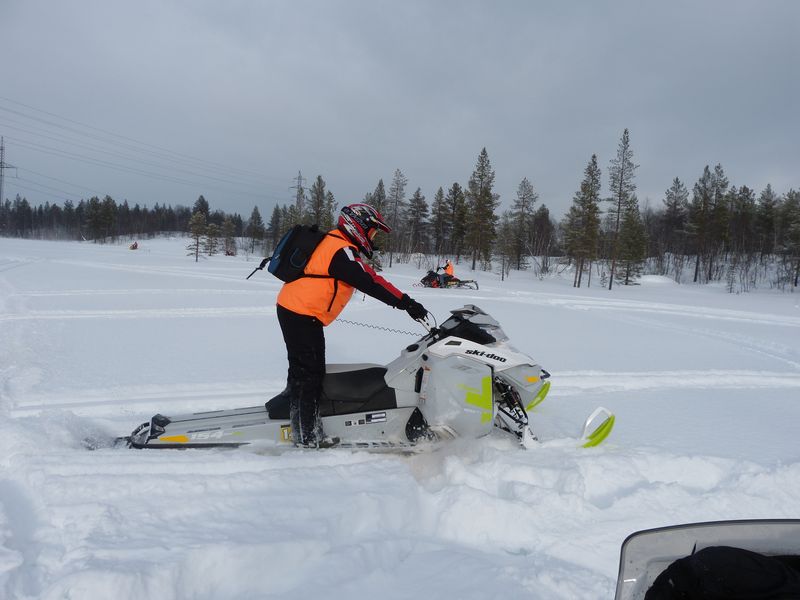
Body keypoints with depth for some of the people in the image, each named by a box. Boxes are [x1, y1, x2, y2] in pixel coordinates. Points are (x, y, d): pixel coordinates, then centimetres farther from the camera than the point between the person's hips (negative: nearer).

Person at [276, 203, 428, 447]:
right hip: (303, 316, -10)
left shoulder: (332, 242, 14)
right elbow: (370, 282, -25)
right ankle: (307, 436, 1)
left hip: (293, 309, 10)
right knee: (310, 373, -5)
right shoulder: (342, 251, -19)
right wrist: (406, 303, -25)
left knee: (302, 370, 18)